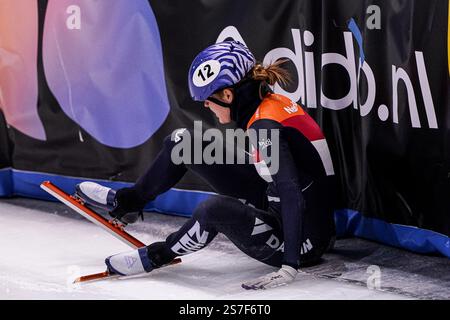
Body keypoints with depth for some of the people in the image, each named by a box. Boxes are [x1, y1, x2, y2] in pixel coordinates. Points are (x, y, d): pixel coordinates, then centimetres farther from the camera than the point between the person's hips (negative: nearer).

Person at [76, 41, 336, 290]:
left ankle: (159, 255, -5)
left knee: (215, 209, -36)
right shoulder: (270, 102, 1)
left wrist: (290, 266, -36)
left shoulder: (266, 126, -26)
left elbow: (293, 196, -32)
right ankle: (128, 201, 27)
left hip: (304, 243, -9)